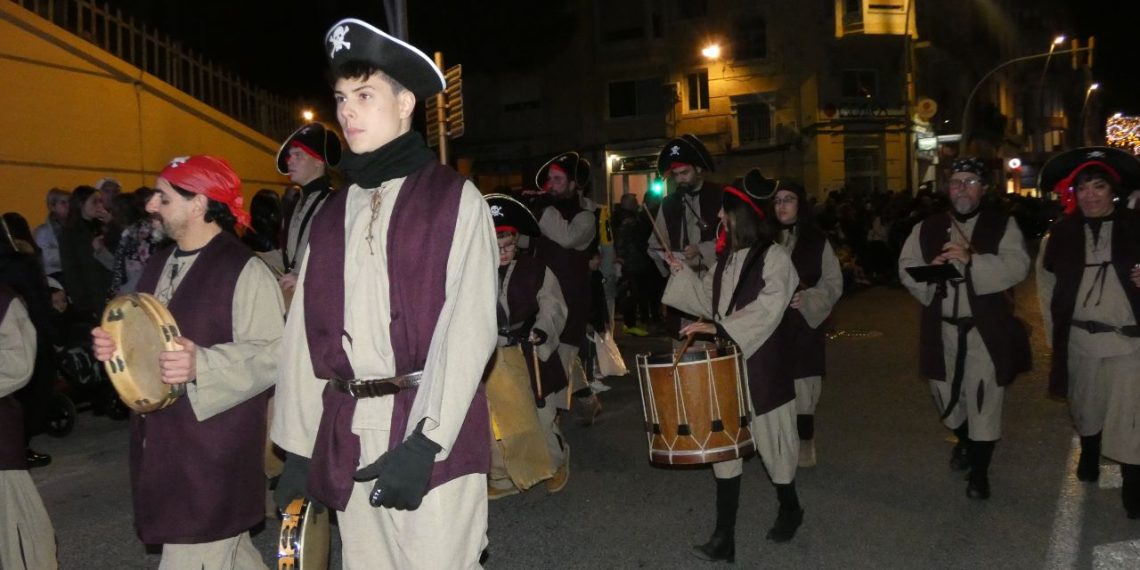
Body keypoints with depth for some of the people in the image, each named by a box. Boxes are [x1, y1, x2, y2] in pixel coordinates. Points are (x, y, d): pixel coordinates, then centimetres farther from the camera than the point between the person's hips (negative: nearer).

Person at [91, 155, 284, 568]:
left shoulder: (245, 271, -14)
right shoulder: (159, 264, 14)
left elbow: (269, 354, -19)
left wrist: (201, 364, -31)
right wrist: (116, 345, 2)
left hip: (214, 452, -8)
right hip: (160, 443, 8)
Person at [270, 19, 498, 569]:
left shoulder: (454, 198, -2)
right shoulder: (332, 214, 13)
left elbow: (467, 328, -11)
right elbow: (306, 333, 12)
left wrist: (424, 441, -18)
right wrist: (297, 447, 10)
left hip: (432, 436, -5)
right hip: (348, 437, 5)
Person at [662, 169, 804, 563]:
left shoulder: (774, 257, -12)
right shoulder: (726, 258, 11)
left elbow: (767, 310, -22)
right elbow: (709, 301, 16)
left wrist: (717, 327, -26)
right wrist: (683, 273, 4)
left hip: (762, 366, -6)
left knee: (771, 442, 10)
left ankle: (789, 508, 38)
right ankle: (724, 536, 11)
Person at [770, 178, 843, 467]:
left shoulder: (817, 240, 3)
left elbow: (834, 283, 1)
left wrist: (808, 298, -15)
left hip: (803, 326, -1)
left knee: (802, 389, -1)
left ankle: (805, 443, 15)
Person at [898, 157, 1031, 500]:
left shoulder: (1002, 225, -1)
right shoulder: (928, 228, 8)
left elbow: (1017, 266, -14)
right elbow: (906, 267, 4)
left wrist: (972, 261, -28)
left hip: (986, 329, -3)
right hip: (943, 327, 3)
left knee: (984, 400, 0)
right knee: (946, 396, 16)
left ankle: (979, 472, 17)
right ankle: (964, 440, 47)